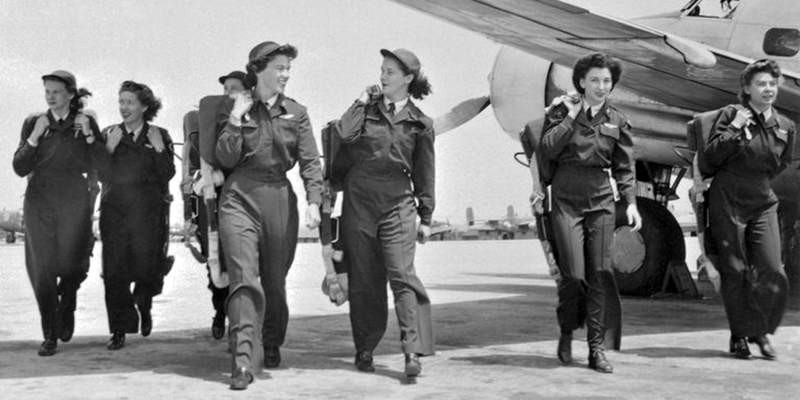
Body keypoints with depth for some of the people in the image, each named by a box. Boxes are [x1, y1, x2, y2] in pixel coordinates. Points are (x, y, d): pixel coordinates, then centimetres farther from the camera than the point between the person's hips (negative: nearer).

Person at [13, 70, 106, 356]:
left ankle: (67, 308, 30)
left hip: (73, 203, -1)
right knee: (42, 269, -4)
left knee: (71, 265, -4)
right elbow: (20, 168, 2)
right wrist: (35, 136, -9)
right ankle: (50, 336, 5)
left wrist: (88, 134, -12)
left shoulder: (86, 123, 6)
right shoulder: (33, 123, 8)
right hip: (39, 202, 1)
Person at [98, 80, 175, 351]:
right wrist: (110, 149, -9)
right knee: (114, 272, -5)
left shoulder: (159, 136, 7)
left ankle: (144, 306, 34)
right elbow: (103, 176, 3)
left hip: (148, 214, -1)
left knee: (147, 269, 1)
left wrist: (159, 149, -11)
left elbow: (167, 176, -1)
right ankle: (119, 331, 4)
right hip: (115, 212, 1)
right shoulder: (109, 134, 10)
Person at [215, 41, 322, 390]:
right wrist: (236, 119, -13)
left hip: (280, 201, 2)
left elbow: (310, 162, 0)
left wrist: (314, 202, -13)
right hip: (240, 198, -2)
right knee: (244, 280, -13)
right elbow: (226, 159, -3)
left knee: (275, 281, 11)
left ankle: (271, 347, 32)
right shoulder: (234, 107, 3)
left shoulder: (296, 113, 6)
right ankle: (243, 361, -17)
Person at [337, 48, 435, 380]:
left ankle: (413, 351, -13)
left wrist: (425, 218, 8)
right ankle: (364, 349, 18)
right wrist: (361, 101, -4)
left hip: (398, 203, -1)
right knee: (364, 278, 6)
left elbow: (425, 174, 10)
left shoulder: (420, 123, 6)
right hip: (359, 200, 2)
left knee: (402, 274, -12)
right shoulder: (367, 108, 9)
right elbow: (345, 135, -11)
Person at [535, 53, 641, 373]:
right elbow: (546, 150, -9)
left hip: (601, 200, 2)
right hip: (566, 200, -2)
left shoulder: (617, 121, 10)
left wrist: (630, 202, -1)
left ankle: (597, 348, 3)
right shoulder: (562, 111, 4)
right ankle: (567, 332, 19)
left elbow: (624, 168, 10)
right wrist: (570, 116, -9)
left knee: (601, 272, -5)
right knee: (573, 274, -8)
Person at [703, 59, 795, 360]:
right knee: (735, 272, 0)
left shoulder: (786, 126, 7)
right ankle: (739, 335, 13)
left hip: (763, 204, 3)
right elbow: (710, 158, -9)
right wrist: (734, 128, -16)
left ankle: (760, 331, 14)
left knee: (773, 272, -6)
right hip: (727, 203, -3)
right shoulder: (731, 114, -4)